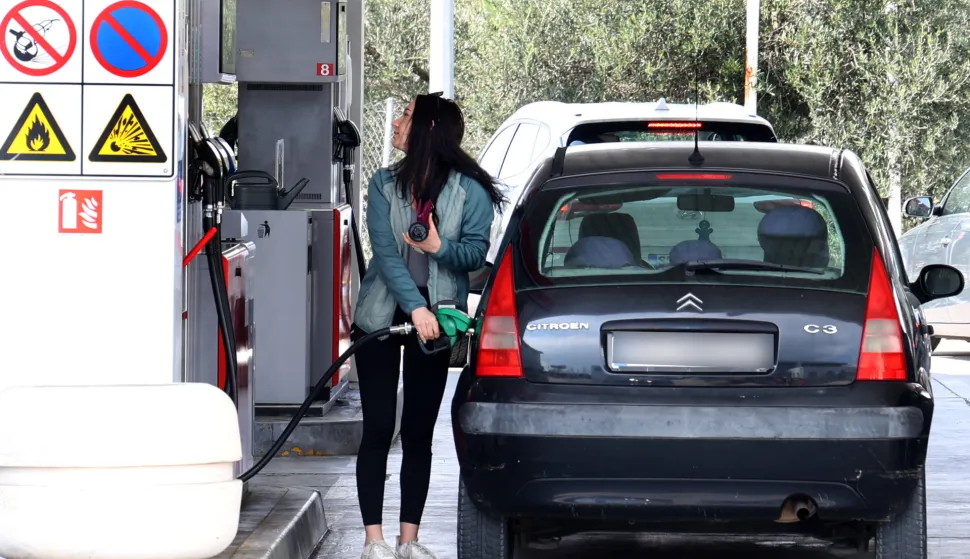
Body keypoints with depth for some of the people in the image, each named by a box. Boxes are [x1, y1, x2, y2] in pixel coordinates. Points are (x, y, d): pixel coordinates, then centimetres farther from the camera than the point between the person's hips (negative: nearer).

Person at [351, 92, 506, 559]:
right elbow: (385, 252, -8)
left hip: (434, 320, -1)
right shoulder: (384, 184, 2)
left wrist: (439, 248, -24)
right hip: (382, 316, 1)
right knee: (378, 428, -2)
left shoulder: (469, 191, -2)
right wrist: (416, 307, -20)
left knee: (419, 432, 3)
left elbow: (476, 253, -3)